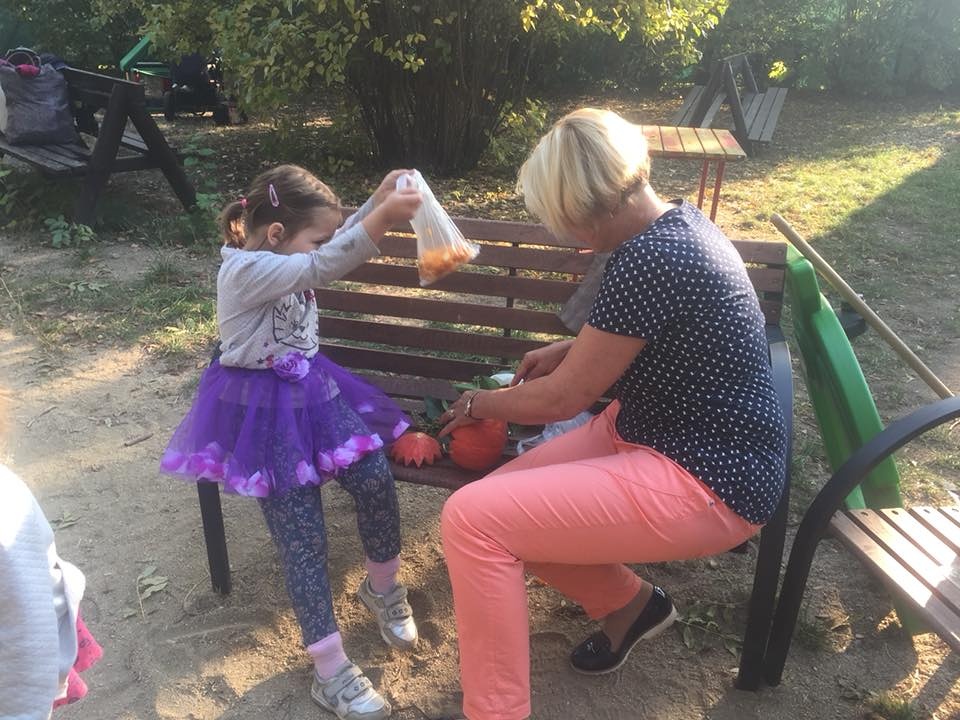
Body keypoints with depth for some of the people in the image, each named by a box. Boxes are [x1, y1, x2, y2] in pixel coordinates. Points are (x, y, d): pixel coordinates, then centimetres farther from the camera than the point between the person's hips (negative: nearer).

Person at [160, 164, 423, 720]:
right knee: (302, 529, -10)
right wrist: (383, 217, -43)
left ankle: (383, 586, 14)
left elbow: (342, 248, 14)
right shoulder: (244, 270, -20)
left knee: (375, 477, -12)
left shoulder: (290, 257, 6)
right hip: (262, 404, -7)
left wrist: (379, 201, -2)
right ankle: (330, 667, -1)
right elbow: (323, 267, -34)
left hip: (313, 388, 7)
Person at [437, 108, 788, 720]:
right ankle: (631, 602, 23)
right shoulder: (677, 219, 4)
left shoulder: (648, 261, -26)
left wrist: (478, 403, 2)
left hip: (707, 484, -10)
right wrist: (569, 350, 18)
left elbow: (561, 399, -16)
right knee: (498, 505, 3)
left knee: (472, 520, -18)